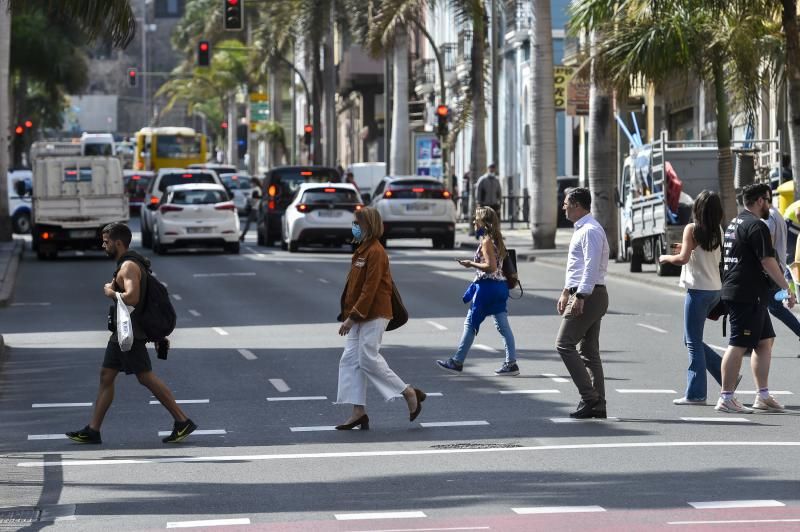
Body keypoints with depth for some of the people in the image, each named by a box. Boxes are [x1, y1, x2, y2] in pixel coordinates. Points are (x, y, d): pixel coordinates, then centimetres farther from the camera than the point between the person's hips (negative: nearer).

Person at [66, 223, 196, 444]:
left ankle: (183, 421, -5)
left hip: (130, 333, -11)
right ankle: (93, 431, 13)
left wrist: (110, 293, -15)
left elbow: (132, 298, -32)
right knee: (106, 375, 10)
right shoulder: (127, 264, 16)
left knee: (146, 378, -8)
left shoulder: (129, 266, -17)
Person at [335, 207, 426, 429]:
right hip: (360, 316, 10)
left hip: (373, 316, -10)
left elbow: (370, 288, -21)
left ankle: (409, 393, 3)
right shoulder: (362, 250, 14)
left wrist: (352, 316, -22)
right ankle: (359, 412, 6)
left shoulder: (375, 253, -16)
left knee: (368, 359, -10)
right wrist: (349, 315, 18)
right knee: (350, 359, 4)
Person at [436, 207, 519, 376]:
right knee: (503, 325, 6)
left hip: (487, 286, -9)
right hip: (499, 286, 9)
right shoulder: (496, 239, 13)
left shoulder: (486, 241, -14)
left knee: (470, 323, -1)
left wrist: (471, 264, -13)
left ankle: (457, 362, 4)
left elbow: (491, 267, -22)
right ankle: (511, 363, 4)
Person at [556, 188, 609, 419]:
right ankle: (597, 405, 9)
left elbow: (591, 266, -23)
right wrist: (566, 292, 29)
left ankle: (589, 397, -11)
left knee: (564, 344, -10)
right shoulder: (582, 229, 19)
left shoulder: (590, 231, -15)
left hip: (588, 296, -11)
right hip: (582, 295, 11)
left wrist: (580, 297, -27)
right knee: (589, 351, 9)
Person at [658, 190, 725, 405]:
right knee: (691, 340, 17)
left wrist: (665, 258, -2)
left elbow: (683, 259, -19)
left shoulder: (692, 229, -11)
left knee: (693, 342, -2)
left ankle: (695, 394, -1)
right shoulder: (718, 231, 9)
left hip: (698, 290, -7)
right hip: (715, 289, 7)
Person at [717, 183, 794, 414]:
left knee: (765, 341, 14)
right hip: (748, 295, -10)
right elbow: (768, 262, -18)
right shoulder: (756, 226, -14)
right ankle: (726, 398, -6)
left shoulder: (735, 223, 18)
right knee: (738, 345, -8)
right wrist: (787, 288, -12)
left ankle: (763, 396, 16)